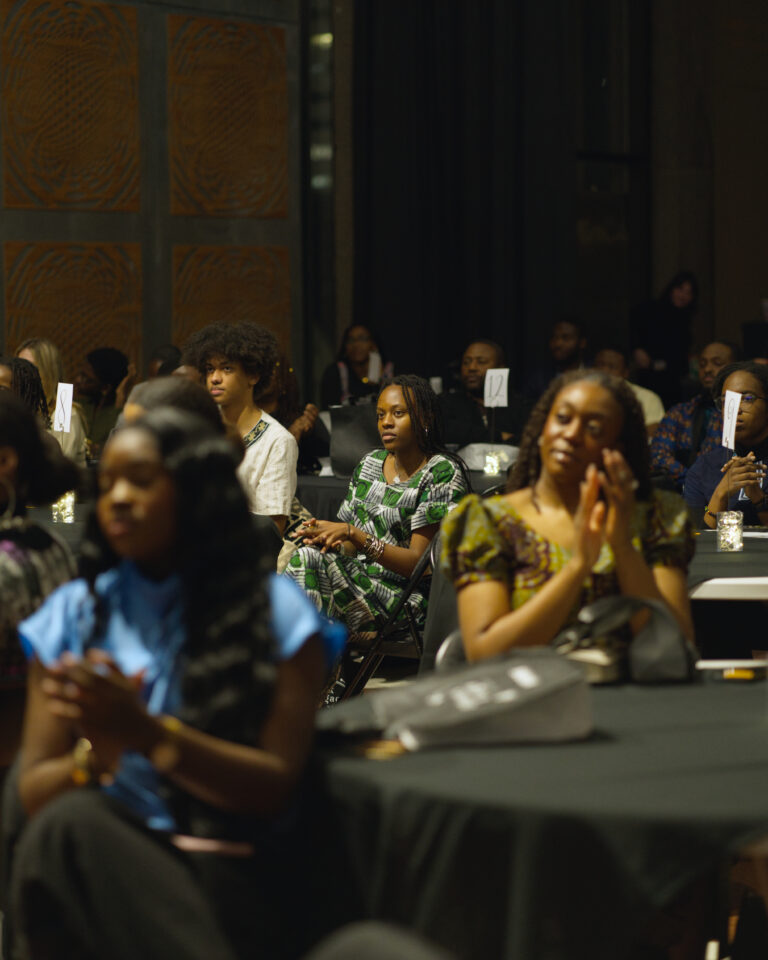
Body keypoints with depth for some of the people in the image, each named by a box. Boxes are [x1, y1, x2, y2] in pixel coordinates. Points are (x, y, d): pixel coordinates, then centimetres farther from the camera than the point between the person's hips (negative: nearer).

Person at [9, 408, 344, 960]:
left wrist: (149, 735, -13)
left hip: (228, 867, -3)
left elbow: (276, 787, 1)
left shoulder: (277, 612, 9)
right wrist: (96, 757, -12)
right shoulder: (73, 613, 17)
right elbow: (35, 791, 12)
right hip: (103, 857, 3)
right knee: (70, 822, -36)